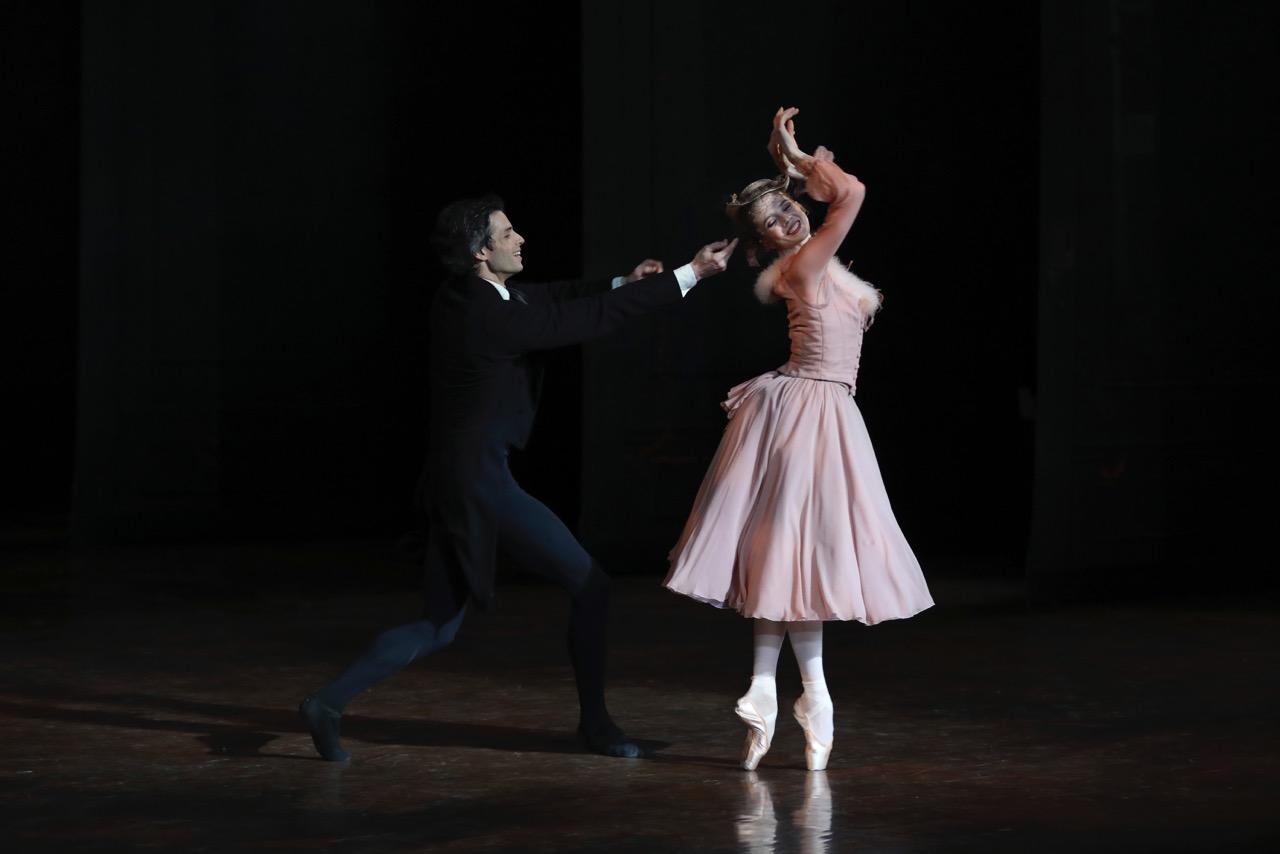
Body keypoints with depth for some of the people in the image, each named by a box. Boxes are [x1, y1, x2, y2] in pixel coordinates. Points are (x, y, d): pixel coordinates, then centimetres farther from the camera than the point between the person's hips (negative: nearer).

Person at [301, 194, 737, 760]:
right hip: (480, 482, -9)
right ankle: (594, 722, 14)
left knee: (439, 627, 13)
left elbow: (554, 298, 20)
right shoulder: (492, 318, -19)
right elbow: (593, 319, -16)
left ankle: (329, 703, 6)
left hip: (459, 480, 9)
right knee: (589, 587, 4)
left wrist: (624, 283, 9)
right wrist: (691, 273, -13)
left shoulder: (462, 298, 7)